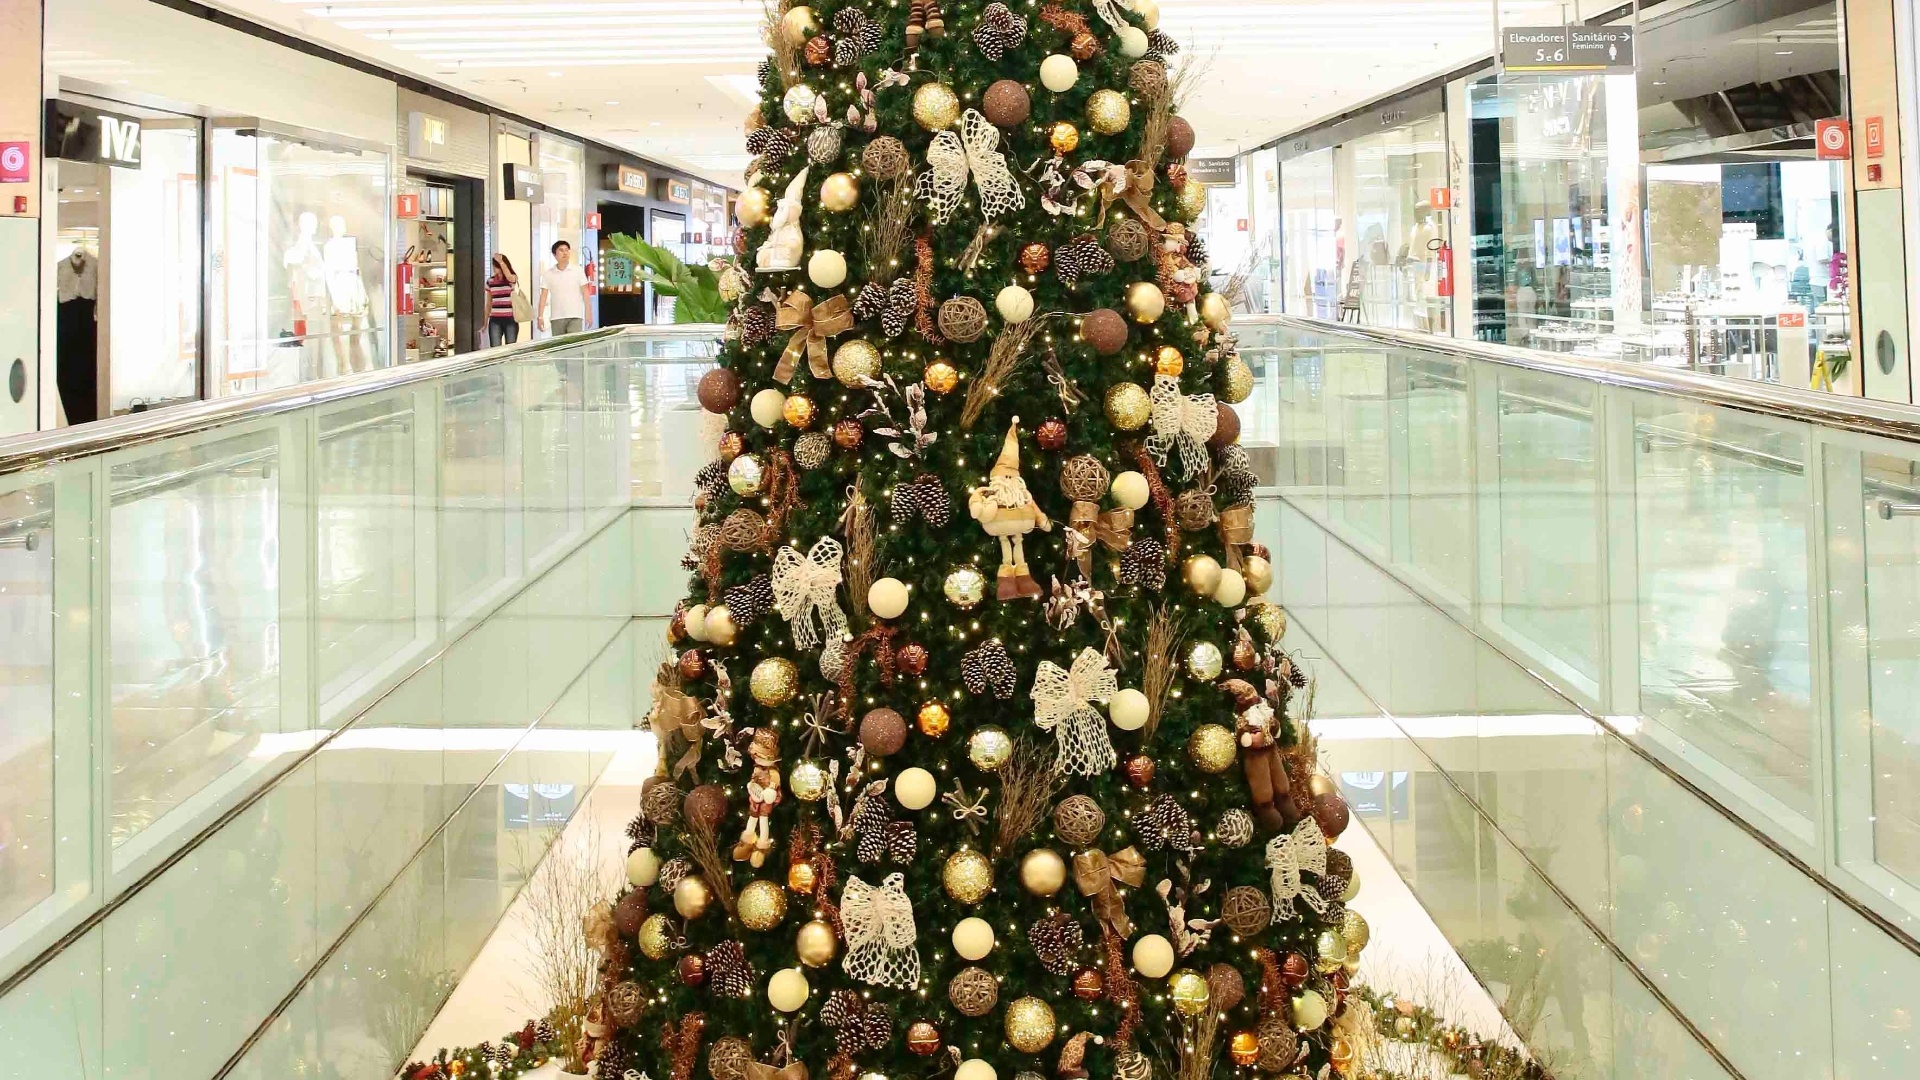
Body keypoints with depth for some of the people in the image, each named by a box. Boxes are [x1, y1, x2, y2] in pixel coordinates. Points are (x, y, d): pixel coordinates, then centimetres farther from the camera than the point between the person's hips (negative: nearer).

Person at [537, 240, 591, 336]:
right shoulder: (549, 273, 5)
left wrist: (588, 314, -3)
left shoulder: (578, 271, 2)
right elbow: (544, 295, 5)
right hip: (556, 318, 2)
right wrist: (540, 316, -2)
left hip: (575, 317, -2)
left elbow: (585, 292, 3)